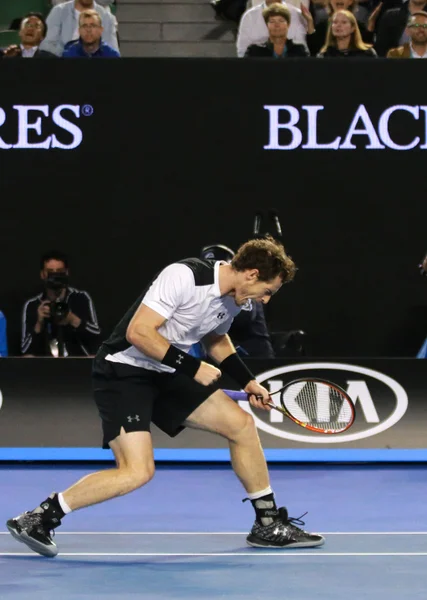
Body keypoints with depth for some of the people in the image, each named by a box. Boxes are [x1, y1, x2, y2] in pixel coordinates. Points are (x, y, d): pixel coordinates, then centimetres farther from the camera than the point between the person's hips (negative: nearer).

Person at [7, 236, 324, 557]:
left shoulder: (232, 299, 4)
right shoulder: (184, 276, -24)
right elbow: (138, 333, -27)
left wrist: (247, 381, 14)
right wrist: (192, 367, -23)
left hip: (166, 375, 9)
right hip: (123, 372, -9)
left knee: (242, 424, 4)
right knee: (138, 471, -22)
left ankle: (268, 524, 17)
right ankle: (38, 519, -11)